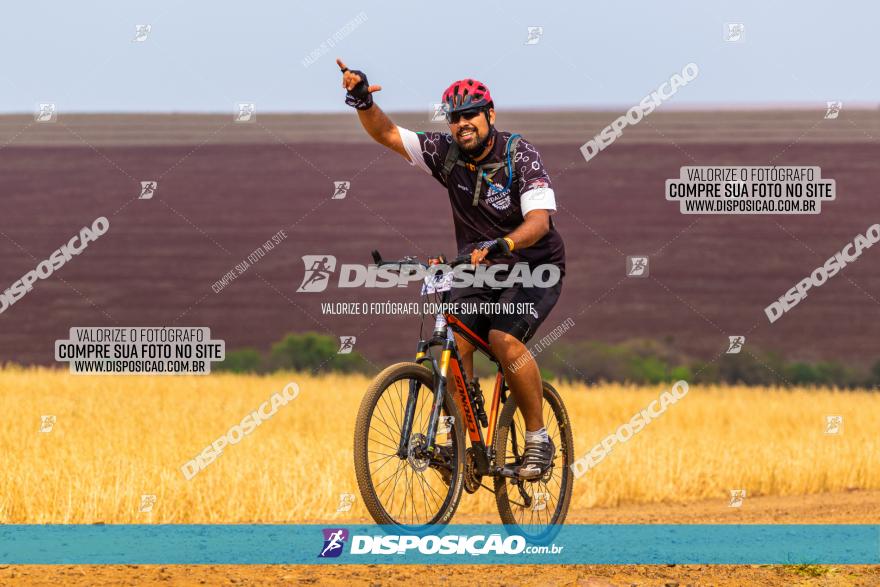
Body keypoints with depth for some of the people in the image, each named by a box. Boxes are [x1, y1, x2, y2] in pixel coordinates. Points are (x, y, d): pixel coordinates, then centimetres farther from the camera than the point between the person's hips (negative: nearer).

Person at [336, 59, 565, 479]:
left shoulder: (519, 156, -19)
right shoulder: (447, 153, -6)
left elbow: (539, 220, -32)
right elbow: (387, 134, -8)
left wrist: (502, 245, -50)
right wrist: (364, 102, -28)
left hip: (534, 269, -5)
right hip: (478, 270, 5)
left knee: (504, 339, -28)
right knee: (455, 338, -20)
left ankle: (538, 439, -15)